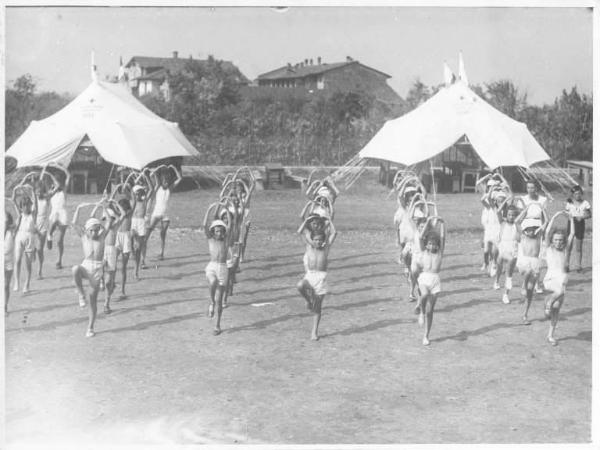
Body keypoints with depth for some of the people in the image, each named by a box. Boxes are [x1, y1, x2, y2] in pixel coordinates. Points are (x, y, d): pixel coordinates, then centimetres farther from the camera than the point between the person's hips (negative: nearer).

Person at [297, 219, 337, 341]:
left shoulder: (326, 248, 4)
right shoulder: (310, 246, 6)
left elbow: (334, 233, 3)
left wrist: (329, 222, 13)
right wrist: (307, 221, 9)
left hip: (321, 277, 0)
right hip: (309, 276, 1)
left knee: (317, 308, 2)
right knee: (300, 286, -35)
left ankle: (314, 331, 12)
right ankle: (308, 300, -5)